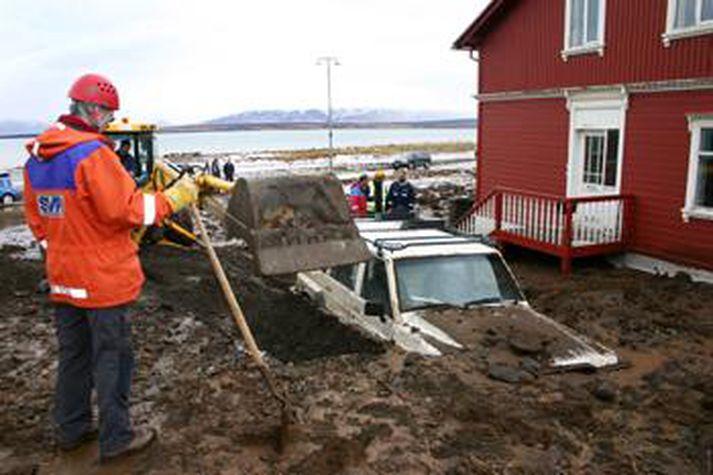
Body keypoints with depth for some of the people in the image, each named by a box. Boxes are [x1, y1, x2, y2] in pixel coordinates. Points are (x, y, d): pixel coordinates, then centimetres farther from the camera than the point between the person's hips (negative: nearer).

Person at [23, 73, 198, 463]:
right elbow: (124, 210, -23)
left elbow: (35, 215, 15)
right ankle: (115, 437, 16)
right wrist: (173, 198, -14)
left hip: (63, 277, 8)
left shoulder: (36, 155, 8)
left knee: (72, 353, 19)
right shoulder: (92, 152, -20)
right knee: (112, 356, 4)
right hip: (104, 277, -8)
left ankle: (71, 428, 33)